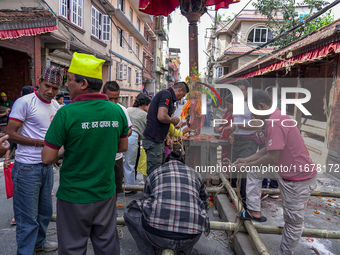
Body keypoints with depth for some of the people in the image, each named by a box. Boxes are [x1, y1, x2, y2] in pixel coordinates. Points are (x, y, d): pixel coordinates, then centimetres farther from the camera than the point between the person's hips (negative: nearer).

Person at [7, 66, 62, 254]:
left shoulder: (56, 106, 9)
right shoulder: (25, 102, -12)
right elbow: (11, 133, -14)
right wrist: (41, 143, -18)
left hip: (46, 166, 7)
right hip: (27, 168, -7)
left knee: (45, 211, 20)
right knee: (28, 217, 3)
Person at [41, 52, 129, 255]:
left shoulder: (67, 113, -19)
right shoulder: (117, 111, -5)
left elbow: (48, 158, -14)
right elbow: (123, 147, 8)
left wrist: (63, 152, 5)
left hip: (74, 197, -4)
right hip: (106, 193, 4)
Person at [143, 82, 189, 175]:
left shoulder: (166, 94, 20)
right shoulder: (166, 94, -12)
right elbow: (161, 117, -26)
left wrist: (166, 137, 25)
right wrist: (173, 120, -7)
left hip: (157, 140, 10)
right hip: (153, 140, -10)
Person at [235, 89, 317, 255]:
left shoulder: (274, 122, -25)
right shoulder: (276, 117, 7)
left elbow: (272, 157, -27)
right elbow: (269, 148, 13)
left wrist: (246, 166, -14)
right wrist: (246, 160, 11)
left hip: (299, 179, -10)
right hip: (285, 170, 10)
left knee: (293, 221, 7)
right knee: (254, 170, 14)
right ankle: (255, 212, 18)